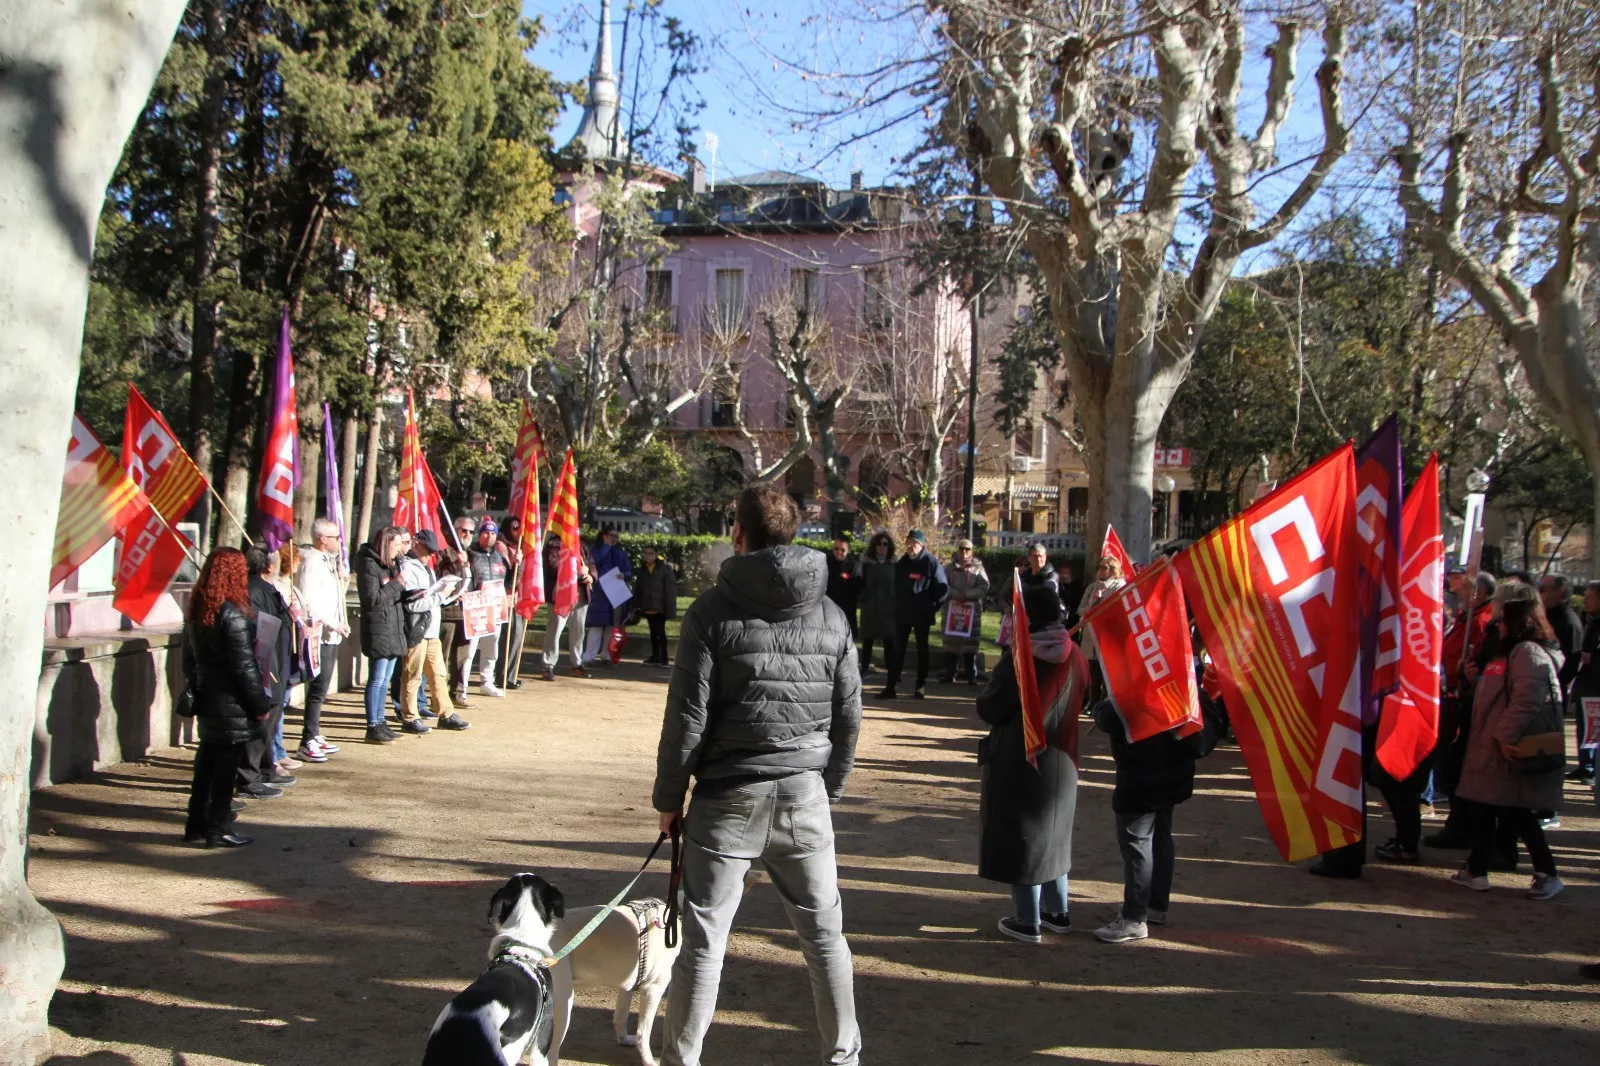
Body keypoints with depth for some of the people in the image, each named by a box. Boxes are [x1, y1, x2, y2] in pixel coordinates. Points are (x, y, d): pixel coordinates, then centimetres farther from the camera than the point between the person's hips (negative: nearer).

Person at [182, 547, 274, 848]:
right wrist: (260, 704, -12)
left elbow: (188, 659, 14)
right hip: (231, 704, -8)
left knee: (207, 761, 15)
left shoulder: (196, 611, 6)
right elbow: (244, 665, -18)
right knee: (226, 764, 0)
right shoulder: (233, 614, -19)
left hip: (206, 699, 8)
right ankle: (219, 831, 5)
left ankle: (196, 825, 22)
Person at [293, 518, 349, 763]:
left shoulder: (327, 560, 16)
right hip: (319, 634, -10)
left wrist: (342, 580, 6)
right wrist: (333, 624, -20)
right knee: (318, 688, -8)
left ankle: (315, 736, 21)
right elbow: (308, 602, -21)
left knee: (321, 688, 14)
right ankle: (308, 742, -4)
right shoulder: (310, 562, -14)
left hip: (332, 635, 10)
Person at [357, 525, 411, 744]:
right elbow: (373, 599, -18)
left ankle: (380, 723, 19)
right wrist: (396, 584, -14)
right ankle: (372, 728, -2)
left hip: (394, 629, 9)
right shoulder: (369, 565, -12)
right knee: (377, 680, -6)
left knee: (385, 680, 12)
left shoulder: (392, 565, 16)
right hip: (378, 629, -9)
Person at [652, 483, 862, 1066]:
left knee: (704, 938, 5)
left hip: (728, 797, -3)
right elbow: (849, 717, 7)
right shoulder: (831, 615, 3)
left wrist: (669, 797, 1)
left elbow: (688, 716, -9)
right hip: (805, 796, 3)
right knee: (825, 931, 14)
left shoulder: (714, 611, -9)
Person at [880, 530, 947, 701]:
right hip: (902, 613, 4)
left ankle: (920, 687, 12)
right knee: (898, 649, 3)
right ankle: (891, 686, 3)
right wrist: (897, 605, 11)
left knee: (922, 649, 6)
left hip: (922, 615, -4)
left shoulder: (931, 563, -8)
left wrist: (934, 607, -3)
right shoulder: (902, 562, 8)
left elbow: (942, 588, -6)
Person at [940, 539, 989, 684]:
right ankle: (949, 674, 7)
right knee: (951, 642, 2)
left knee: (971, 642, -2)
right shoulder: (950, 568, 9)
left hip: (972, 610, -1)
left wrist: (966, 595, -16)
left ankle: (972, 675, 2)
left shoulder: (978, 568, 6)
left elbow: (984, 587, -4)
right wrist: (956, 595, -18)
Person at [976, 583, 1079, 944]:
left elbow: (988, 709, -15)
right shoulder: (1071, 656, 1)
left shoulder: (1018, 661, -20)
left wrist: (992, 684, 2)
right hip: (1061, 762, 7)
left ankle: (1028, 922, 11)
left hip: (1020, 764, -7)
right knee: (1050, 835, 21)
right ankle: (1057, 912, 30)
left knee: (1020, 837, 4)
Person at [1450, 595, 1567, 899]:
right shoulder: (1513, 651, 19)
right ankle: (1476, 871, 14)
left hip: (1512, 752, -11)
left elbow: (1527, 700, -26)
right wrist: (1474, 677, 14)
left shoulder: (1528, 652, -15)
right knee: (1484, 808, 11)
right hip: (1493, 749, 11)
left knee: (1515, 813, -3)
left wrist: (1507, 737, -25)